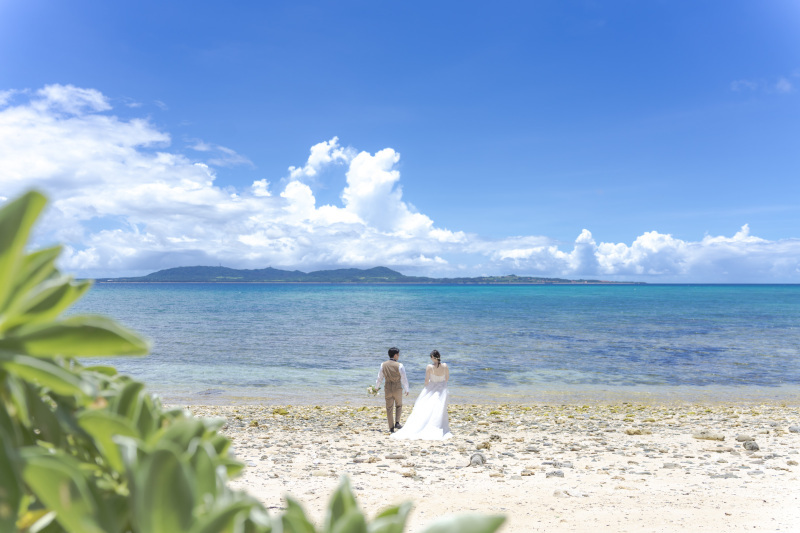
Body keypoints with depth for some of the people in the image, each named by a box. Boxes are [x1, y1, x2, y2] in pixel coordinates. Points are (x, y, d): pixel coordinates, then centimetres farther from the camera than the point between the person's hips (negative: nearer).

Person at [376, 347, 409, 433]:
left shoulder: (383, 365, -4)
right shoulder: (399, 365, -12)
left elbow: (380, 378, 5)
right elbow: (404, 378, -7)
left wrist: (376, 387, 21)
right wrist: (406, 390, 7)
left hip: (388, 388, 2)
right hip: (398, 388, -2)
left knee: (389, 408, 10)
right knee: (399, 406, 19)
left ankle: (391, 428, 12)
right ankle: (397, 422, 3)